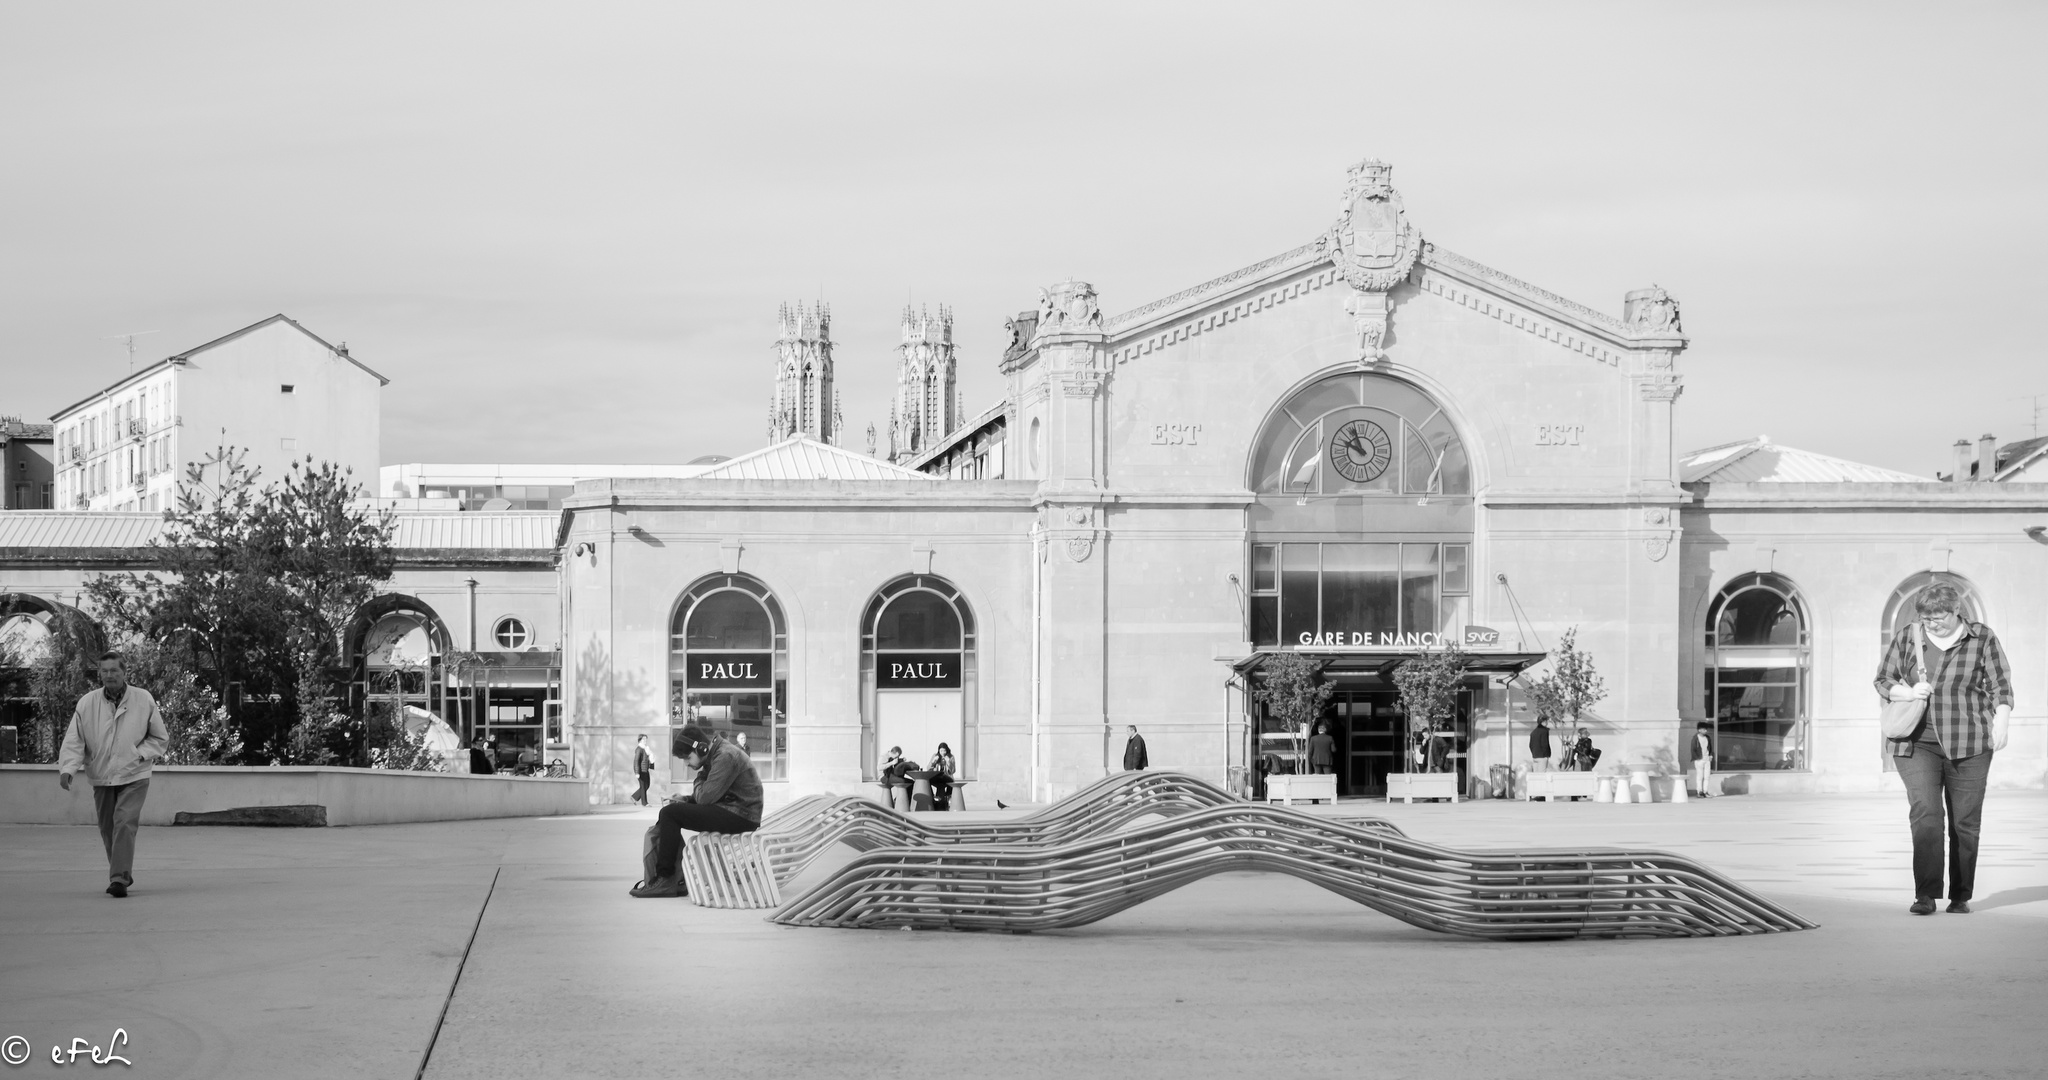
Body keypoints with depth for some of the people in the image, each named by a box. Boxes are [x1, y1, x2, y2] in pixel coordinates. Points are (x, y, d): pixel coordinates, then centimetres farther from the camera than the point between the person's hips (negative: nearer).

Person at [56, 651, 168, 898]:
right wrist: (67, 768, -23)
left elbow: (160, 739, 5)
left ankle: (119, 879, -21)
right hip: (101, 778, 3)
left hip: (133, 777, -3)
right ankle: (123, 875, 29)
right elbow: (73, 740, -7)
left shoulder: (144, 700, -5)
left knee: (125, 823, -18)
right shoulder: (87, 704, -4)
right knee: (108, 829, 10)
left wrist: (140, 755, -10)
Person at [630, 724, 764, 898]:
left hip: (740, 816, -10)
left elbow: (704, 797, -19)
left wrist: (699, 780, 0)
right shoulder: (716, 755, 16)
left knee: (670, 813, -14)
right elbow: (707, 797, 19)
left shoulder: (725, 756, -15)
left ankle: (665, 880, -7)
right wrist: (684, 799, 3)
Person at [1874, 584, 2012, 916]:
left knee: (1965, 821, 3)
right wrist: (1908, 693, -10)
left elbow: (2001, 688, -1)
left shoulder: (1982, 639, 1)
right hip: (1917, 743, 0)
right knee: (1924, 813, -15)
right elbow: (1883, 681, 10)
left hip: (1968, 744, 0)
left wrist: (2001, 724, -16)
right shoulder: (1906, 637, 5)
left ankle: (1960, 897, 13)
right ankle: (1925, 895, -19)